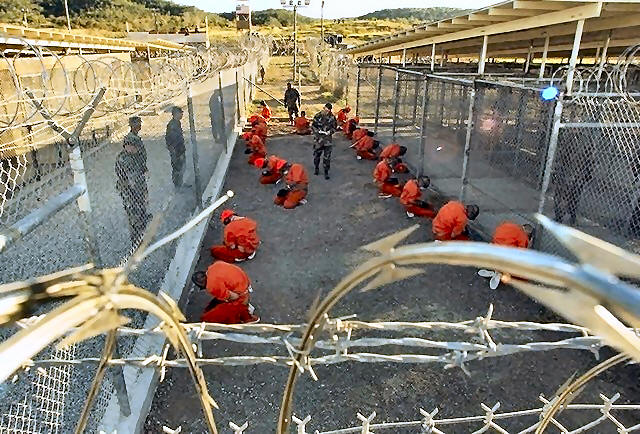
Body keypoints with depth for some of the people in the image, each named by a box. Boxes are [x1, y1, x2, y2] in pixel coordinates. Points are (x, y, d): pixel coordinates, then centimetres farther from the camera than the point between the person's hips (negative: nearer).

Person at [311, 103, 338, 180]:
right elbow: (313, 126, 2)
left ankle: (326, 172, 8)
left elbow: (334, 127, 9)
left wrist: (330, 131, -10)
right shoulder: (318, 116, -5)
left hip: (328, 139, 0)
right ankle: (316, 168, 35)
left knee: (327, 156, -1)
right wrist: (317, 131, -14)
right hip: (319, 138, 0)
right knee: (316, 154, 13)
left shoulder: (332, 117, -2)